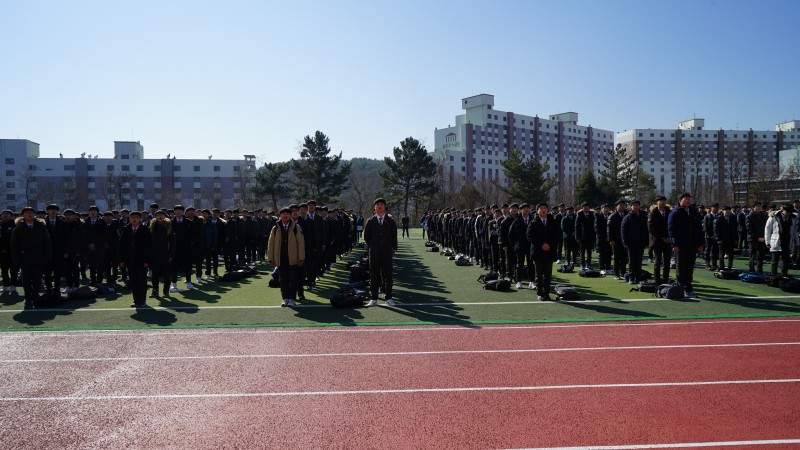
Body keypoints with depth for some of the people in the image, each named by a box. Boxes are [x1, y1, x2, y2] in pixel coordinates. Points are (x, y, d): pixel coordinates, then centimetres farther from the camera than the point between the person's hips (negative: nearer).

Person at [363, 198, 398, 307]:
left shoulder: (390, 221, 4)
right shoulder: (370, 222, 3)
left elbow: (394, 236, 8)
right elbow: (366, 236, 10)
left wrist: (394, 249, 5)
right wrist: (371, 247, 7)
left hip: (387, 252, 0)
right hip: (374, 253, 0)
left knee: (387, 275, 3)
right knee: (374, 275, 2)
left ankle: (388, 298, 11)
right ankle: (373, 298, 9)